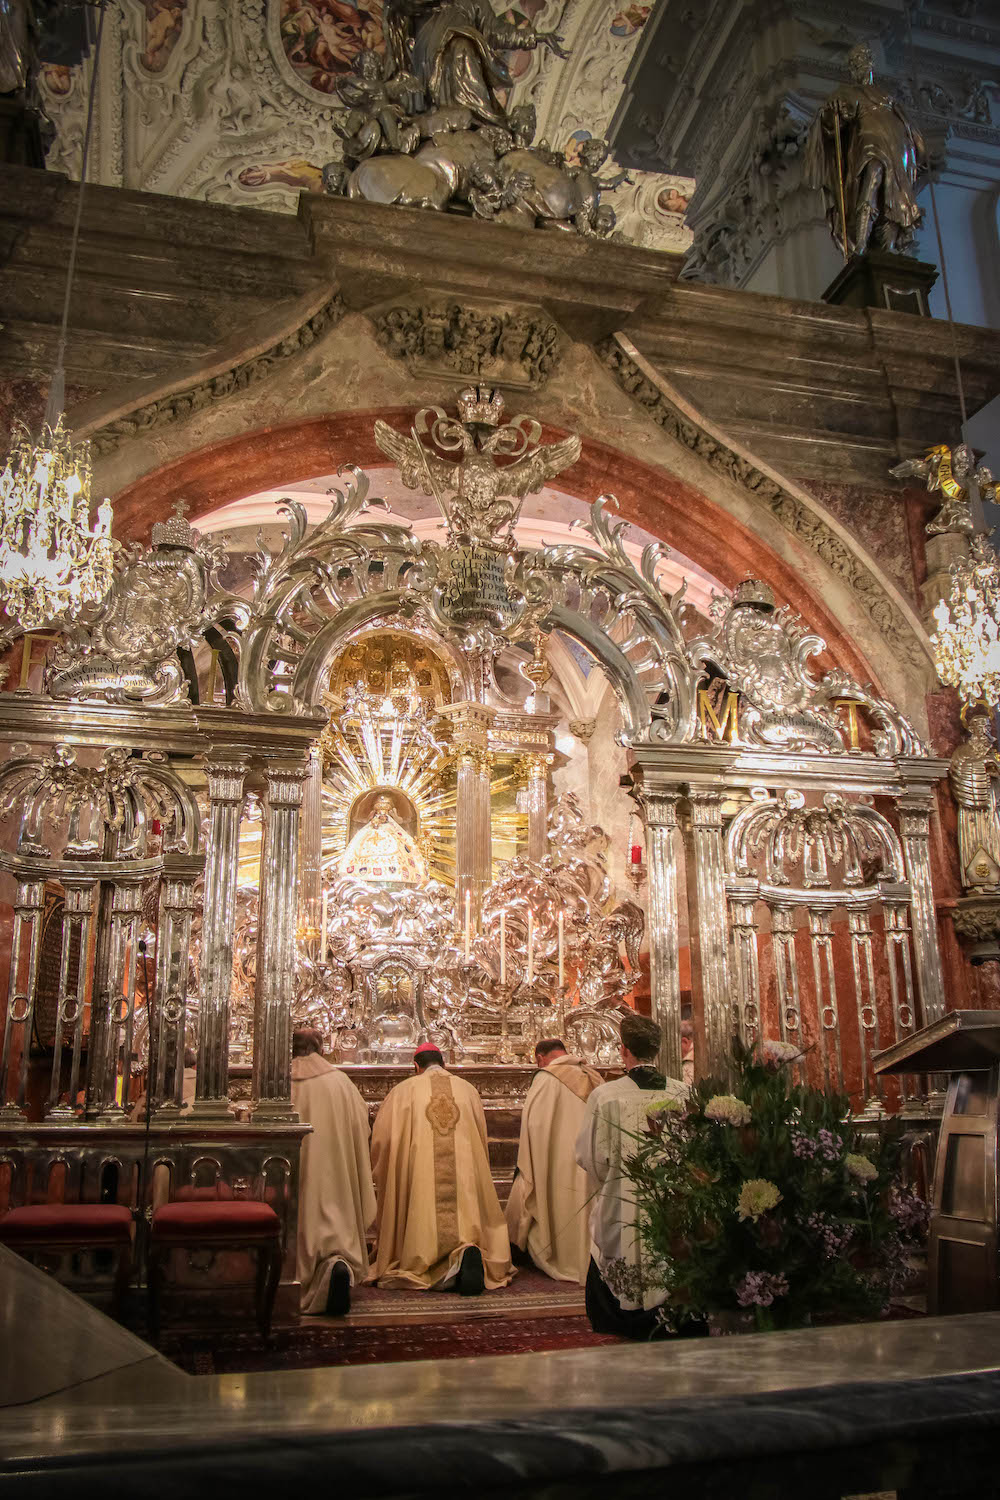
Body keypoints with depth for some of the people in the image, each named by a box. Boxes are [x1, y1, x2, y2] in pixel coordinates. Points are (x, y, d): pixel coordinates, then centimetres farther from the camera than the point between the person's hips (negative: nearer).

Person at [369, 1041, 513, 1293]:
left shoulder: (403, 1090, 8)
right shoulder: (468, 1090, 15)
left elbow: (381, 1140, 6)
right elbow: (481, 1140, 23)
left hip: (419, 1180, -2)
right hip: (465, 1179, 2)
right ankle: (469, 1253, -28)